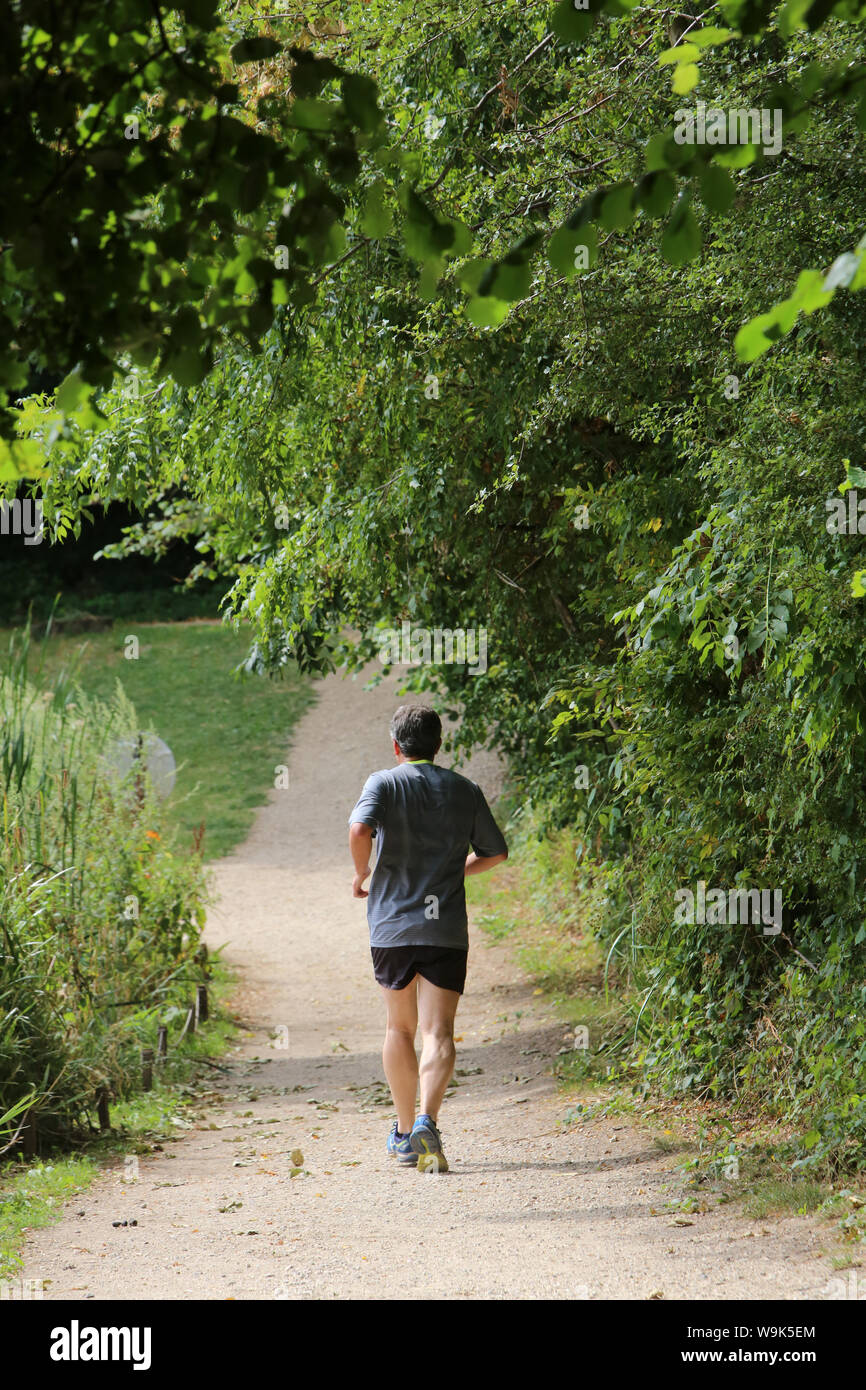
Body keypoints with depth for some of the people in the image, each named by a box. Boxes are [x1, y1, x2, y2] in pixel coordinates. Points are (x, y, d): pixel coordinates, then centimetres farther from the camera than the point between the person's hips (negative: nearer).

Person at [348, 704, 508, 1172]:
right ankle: (426, 1120, -28)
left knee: (399, 1028, 16)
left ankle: (404, 1133, 25)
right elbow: (495, 853, 16)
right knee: (438, 1033, -5)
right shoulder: (465, 791, 7)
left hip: (392, 924, 0)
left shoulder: (385, 783, -2)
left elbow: (359, 829, -21)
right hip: (446, 928, 0)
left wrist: (361, 873, -4)